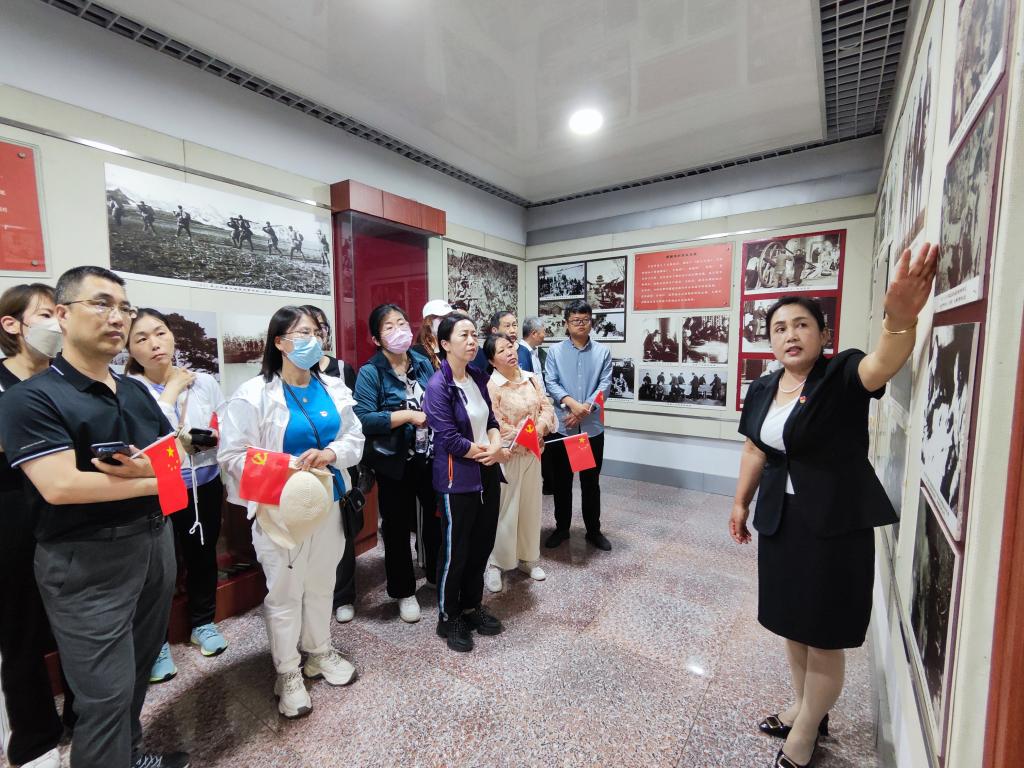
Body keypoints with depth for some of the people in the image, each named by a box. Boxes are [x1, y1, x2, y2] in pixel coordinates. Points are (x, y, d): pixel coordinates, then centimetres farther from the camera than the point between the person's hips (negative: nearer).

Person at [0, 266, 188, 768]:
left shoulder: (136, 391, 8)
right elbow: (60, 486, -23)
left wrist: (143, 467, -17)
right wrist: (155, 481, -14)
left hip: (154, 542, 7)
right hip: (87, 562, -7)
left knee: (139, 668, 23)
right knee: (106, 692, 5)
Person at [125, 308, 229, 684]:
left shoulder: (204, 381, 0)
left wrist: (214, 439, -17)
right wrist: (171, 391, -17)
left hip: (204, 486, 3)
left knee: (203, 555, 17)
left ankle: (203, 622, 40)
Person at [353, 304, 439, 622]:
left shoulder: (423, 363, 4)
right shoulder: (370, 372, -12)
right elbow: (362, 420, -22)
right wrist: (407, 416, -23)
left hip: (430, 459, 5)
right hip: (395, 464, -4)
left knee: (435, 520, 17)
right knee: (397, 527, 12)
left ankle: (439, 579, 41)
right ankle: (404, 592, 34)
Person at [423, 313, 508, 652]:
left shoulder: (478, 378, 4)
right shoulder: (438, 386, -17)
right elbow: (451, 440, -21)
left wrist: (495, 444, -12)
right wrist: (498, 453, -11)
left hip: (487, 475, 7)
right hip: (458, 479, -7)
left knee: (482, 545, 17)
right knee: (455, 551, 9)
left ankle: (471, 608, 38)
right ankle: (448, 618, 31)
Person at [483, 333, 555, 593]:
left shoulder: (532, 379, 5)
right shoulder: (490, 386, -15)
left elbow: (546, 407, 4)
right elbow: (494, 426, -18)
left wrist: (540, 428, -15)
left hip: (533, 454, 6)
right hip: (507, 455, -6)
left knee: (530, 506, 16)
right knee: (504, 509, 3)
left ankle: (528, 558, 34)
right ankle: (493, 563, 21)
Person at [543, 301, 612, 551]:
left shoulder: (603, 352, 5)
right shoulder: (555, 351, 2)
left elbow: (605, 385, -4)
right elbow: (551, 383, -7)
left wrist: (584, 409, -17)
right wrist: (572, 404, -22)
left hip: (592, 427, 1)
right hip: (562, 426, 0)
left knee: (591, 482, 12)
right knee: (561, 481, 11)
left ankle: (593, 530, 28)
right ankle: (562, 528, 28)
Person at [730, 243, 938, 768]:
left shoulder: (844, 375, -13)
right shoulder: (762, 390, 3)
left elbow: (883, 364, -36)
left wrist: (900, 319, -56)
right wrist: (741, 502, 14)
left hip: (836, 522, -5)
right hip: (781, 520, 6)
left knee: (824, 634, 8)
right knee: (791, 621, 19)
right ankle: (806, 708, 43)